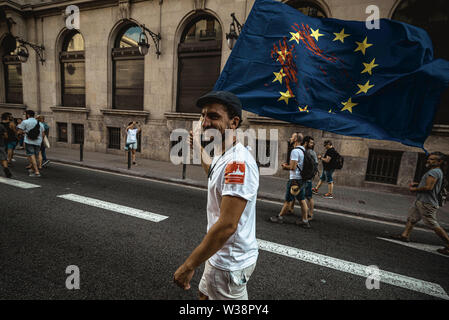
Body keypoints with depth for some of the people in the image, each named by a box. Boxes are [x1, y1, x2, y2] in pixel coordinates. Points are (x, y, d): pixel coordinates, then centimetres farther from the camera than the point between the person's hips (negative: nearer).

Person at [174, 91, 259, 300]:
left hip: (230, 264, -9)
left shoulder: (238, 162, -28)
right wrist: (200, 148, 26)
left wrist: (189, 265, -23)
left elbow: (227, 225, -31)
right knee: (204, 294, 27)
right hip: (218, 255, 9)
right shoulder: (224, 157, 5)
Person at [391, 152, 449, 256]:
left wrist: (414, 189, -12)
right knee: (411, 218, 14)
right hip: (421, 201, 11)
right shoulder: (438, 172, 17)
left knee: (434, 225, -5)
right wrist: (417, 184, 11)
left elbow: (428, 187, -26)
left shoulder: (434, 171, -17)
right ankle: (405, 235, 19)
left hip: (427, 203, -11)